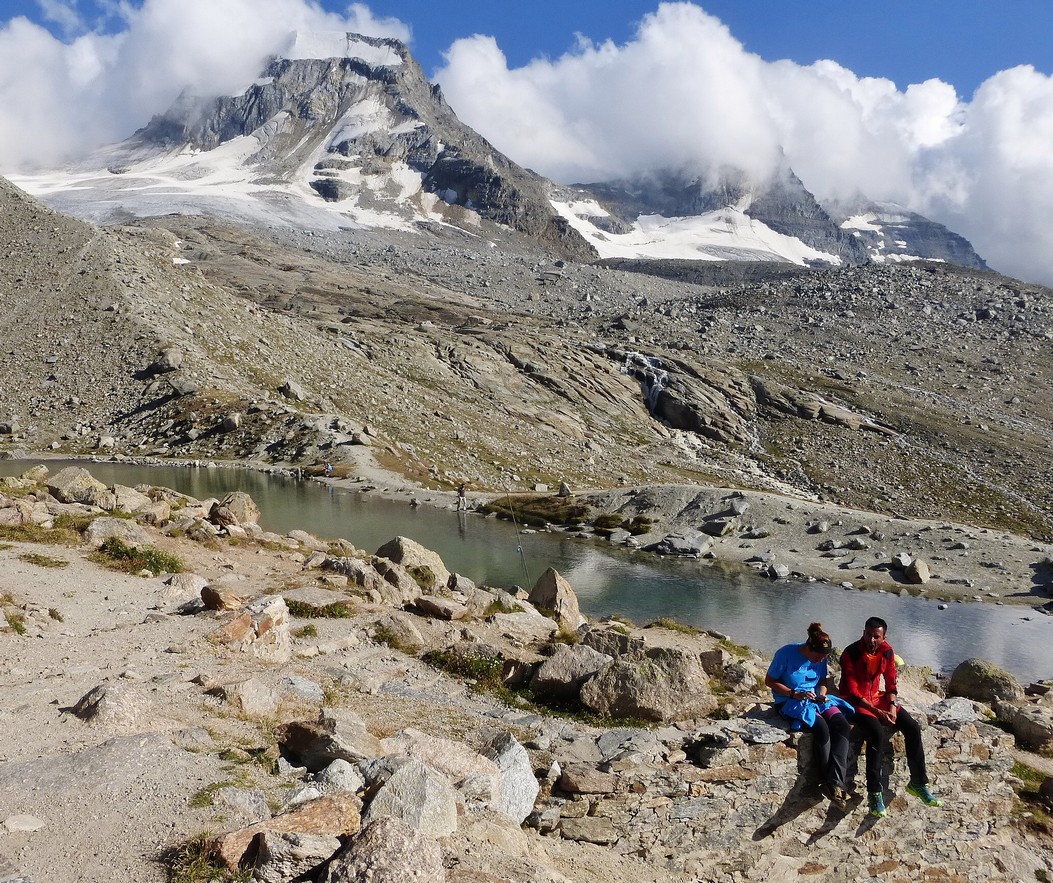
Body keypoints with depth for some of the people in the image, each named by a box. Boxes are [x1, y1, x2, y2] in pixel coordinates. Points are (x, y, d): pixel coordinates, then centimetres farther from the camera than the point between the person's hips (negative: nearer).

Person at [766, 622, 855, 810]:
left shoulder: (820, 658, 2)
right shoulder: (786, 653, -15)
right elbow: (769, 681, -9)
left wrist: (822, 694, -5)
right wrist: (795, 694, -19)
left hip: (817, 699, 6)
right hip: (791, 702, -6)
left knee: (842, 725, -23)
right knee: (821, 728, -32)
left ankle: (836, 783, -29)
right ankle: (829, 784, -22)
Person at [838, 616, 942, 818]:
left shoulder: (887, 651, -2)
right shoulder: (851, 654, -20)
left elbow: (891, 682, 6)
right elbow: (852, 691, -20)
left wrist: (892, 706, -12)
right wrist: (877, 712, -27)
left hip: (878, 697, 6)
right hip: (855, 702, -6)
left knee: (913, 727, -10)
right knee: (877, 734, -31)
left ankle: (918, 783, 5)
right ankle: (875, 793, -23)